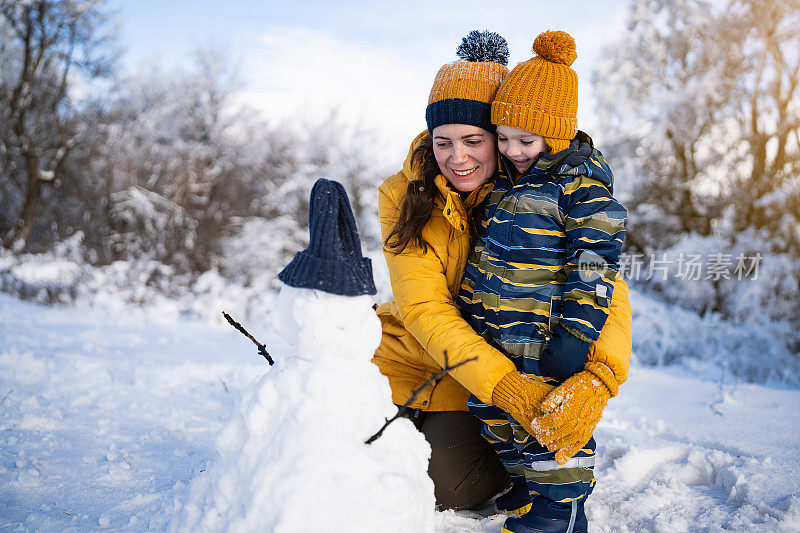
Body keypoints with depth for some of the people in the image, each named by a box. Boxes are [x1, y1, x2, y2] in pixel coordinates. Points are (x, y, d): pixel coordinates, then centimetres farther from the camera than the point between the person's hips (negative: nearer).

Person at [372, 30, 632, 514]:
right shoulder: (404, 197, -17)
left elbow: (607, 292, -24)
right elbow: (424, 309, -26)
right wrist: (503, 385, -41)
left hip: (504, 362, -1)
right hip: (412, 355, 2)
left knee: (443, 489, -15)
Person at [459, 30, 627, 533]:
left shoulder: (582, 188, -12)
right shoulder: (506, 181, 12)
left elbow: (593, 270, -17)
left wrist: (573, 341, -22)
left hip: (545, 346, -8)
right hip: (491, 349, 9)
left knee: (551, 445, 0)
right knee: (504, 432, 19)